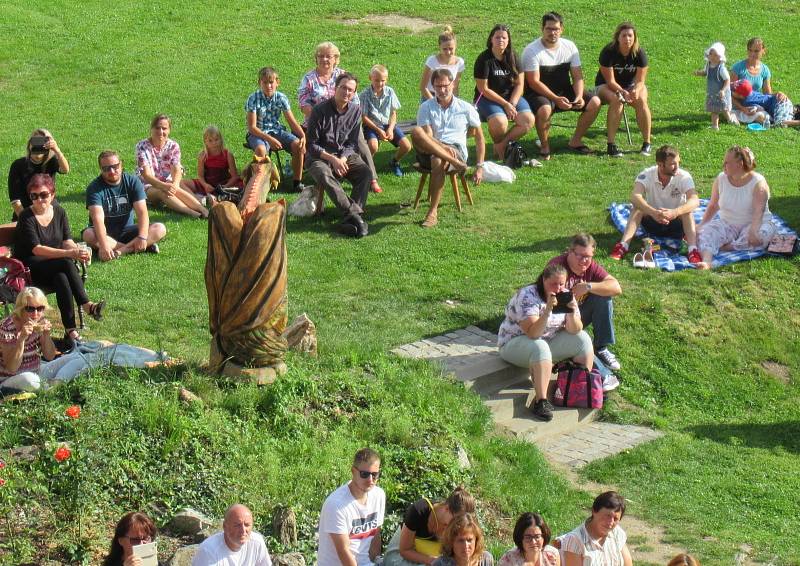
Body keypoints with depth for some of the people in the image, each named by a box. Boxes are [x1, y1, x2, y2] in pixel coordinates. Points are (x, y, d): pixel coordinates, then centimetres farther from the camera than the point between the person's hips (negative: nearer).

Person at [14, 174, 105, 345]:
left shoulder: (59, 212, 6)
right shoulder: (26, 217, -11)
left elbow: (67, 241, 1)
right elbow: (36, 249, -22)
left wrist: (78, 250, -24)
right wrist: (69, 254, -32)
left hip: (55, 266, 4)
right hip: (30, 269, -4)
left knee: (62, 278, -32)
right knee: (67, 264, -32)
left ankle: (70, 330, -39)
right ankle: (86, 306, -31)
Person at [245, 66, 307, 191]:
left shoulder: (281, 98, -3)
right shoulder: (253, 99, -13)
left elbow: (292, 121, -1)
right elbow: (252, 127, -15)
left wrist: (303, 136, -19)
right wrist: (269, 139, -27)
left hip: (276, 130, 4)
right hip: (258, 133, -4)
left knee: (298, 145, -21)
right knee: (261, 149, -38)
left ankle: (297, 181, -9)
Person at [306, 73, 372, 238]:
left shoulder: (355, 111, 3)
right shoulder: (320, 111, -10)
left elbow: (352, 143, 5)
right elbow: (312, 145, -9)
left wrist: (343, 159, -14)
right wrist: (332, 159, -20)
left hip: (345, 155, 4)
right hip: (320, 156, -4)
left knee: (365, 172, -25)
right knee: (324, 175, -37)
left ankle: (350, 220, -33)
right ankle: (354, 213, -43)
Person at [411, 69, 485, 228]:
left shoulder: (466, 108, 12)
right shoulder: (426, 107, 11)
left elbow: (479, 137, 16)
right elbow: (426, 137, -3)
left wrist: (480, 167, 7)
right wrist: (442, 146, -24)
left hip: (457, 151, -1)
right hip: (429, 152, 1)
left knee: (438, 161, -39)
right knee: (416, 132, -31)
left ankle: (433, 213, -33)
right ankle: (454, 162, -39)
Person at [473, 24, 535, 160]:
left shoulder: (513, 57, 4)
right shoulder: (484, 59, -10)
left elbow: (519, 84, 3)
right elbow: (484, 89, -12)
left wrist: (512, 104, -13)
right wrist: (505, 104, -16)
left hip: (511, 97, 5)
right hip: (487, 99, -5)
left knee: (528, 120, -22)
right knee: (500, 123, -35)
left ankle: (503, 144, -7)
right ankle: (498, 148, -3)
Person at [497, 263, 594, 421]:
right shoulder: (527, 296, -24)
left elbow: (574, 331, -10)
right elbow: (532, 333, -34)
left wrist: (572, 313, -29)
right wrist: (548, 310, -45)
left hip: (548, 340, 7)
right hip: (514, 343, -7)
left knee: (583, 339, -7)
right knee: (540, 347, -38)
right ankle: (540, 401, -38)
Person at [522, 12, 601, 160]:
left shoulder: (569, 47, 1)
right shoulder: (532, 51, -15)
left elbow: (577, 77, 1)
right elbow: (534, 82, -20)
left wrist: (579, 97, -19)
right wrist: (556, 99, -28)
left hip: (565, 91, 6)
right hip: (539, 93, -6)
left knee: (594, 102, -12)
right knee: (544, 109, -40)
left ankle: (575, 141, 5)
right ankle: (544, 146, -12)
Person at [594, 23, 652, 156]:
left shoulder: (639, 53, -14)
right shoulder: (608, 52, -22)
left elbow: (640, 80, -14)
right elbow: (610, 81, -23)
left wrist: (635, 91, -37)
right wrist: (622, 92, -40)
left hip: (631, 85, 3)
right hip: (606, 86, -3)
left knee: (641, 100, -28)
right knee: (617, 100, -35)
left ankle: (647, 144, -20)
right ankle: (611, 145, -35)